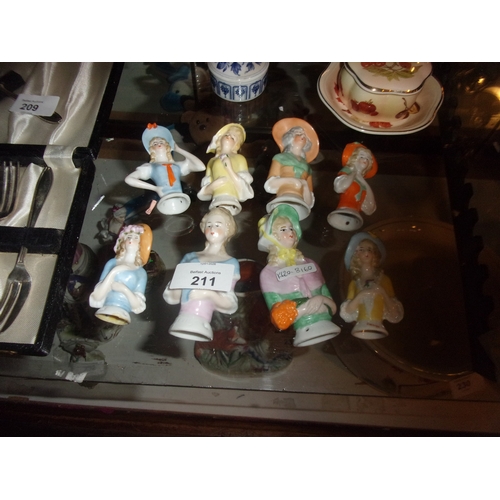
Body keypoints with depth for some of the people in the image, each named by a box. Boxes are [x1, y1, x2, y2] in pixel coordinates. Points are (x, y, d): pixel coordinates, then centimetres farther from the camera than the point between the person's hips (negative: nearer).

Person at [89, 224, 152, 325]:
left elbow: (138, 306, 2)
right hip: (106, 311, 1)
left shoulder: (141, 272, 8)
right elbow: (97, 297, 1)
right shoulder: (112, 263, 10)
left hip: (122, 315, -1)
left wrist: (125, 289, -13)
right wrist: (113, 272, -8)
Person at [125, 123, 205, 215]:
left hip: (181, 202, 2)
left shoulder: (178, 165, 25)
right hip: (166, 203, -2)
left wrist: (179, 149, 24)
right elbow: (128, 179, 7)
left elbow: (201, 167, 14)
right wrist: (155, 188, -2)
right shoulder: (150, 167, 17)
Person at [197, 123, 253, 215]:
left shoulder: (239, 158, 17)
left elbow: (243, 188, 4)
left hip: (231, 201, -2)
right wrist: (212, 186, -3)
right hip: (217, 202, 2)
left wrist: (230, 169, -6)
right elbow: (204, 192, 20)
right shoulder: (212, 161, 25)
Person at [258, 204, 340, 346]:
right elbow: (279, 316, -3)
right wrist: (305, 307, -12)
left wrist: (321, 300, -9)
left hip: (328, 328, 4)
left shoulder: (310, 264, 12)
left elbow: (333, 306, 10)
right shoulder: (268, 273, 1)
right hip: (306, 336, -3)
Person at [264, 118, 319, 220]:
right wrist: (289, 181, -5)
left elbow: (310, 201, 23)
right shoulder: (280, 157, 25)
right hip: (283, 201, -2)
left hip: (300, 204, 3)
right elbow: (269, 185, 9)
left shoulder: (307, 166, 33)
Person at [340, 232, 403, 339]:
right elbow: (346, 313, 0)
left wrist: (383, 293, -10)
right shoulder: (354, 283, 9)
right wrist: (361, 296, -11)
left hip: (379, 330, -1)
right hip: (360, 330, 1)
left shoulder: (384, 280, 6)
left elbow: (396, 315, 2)